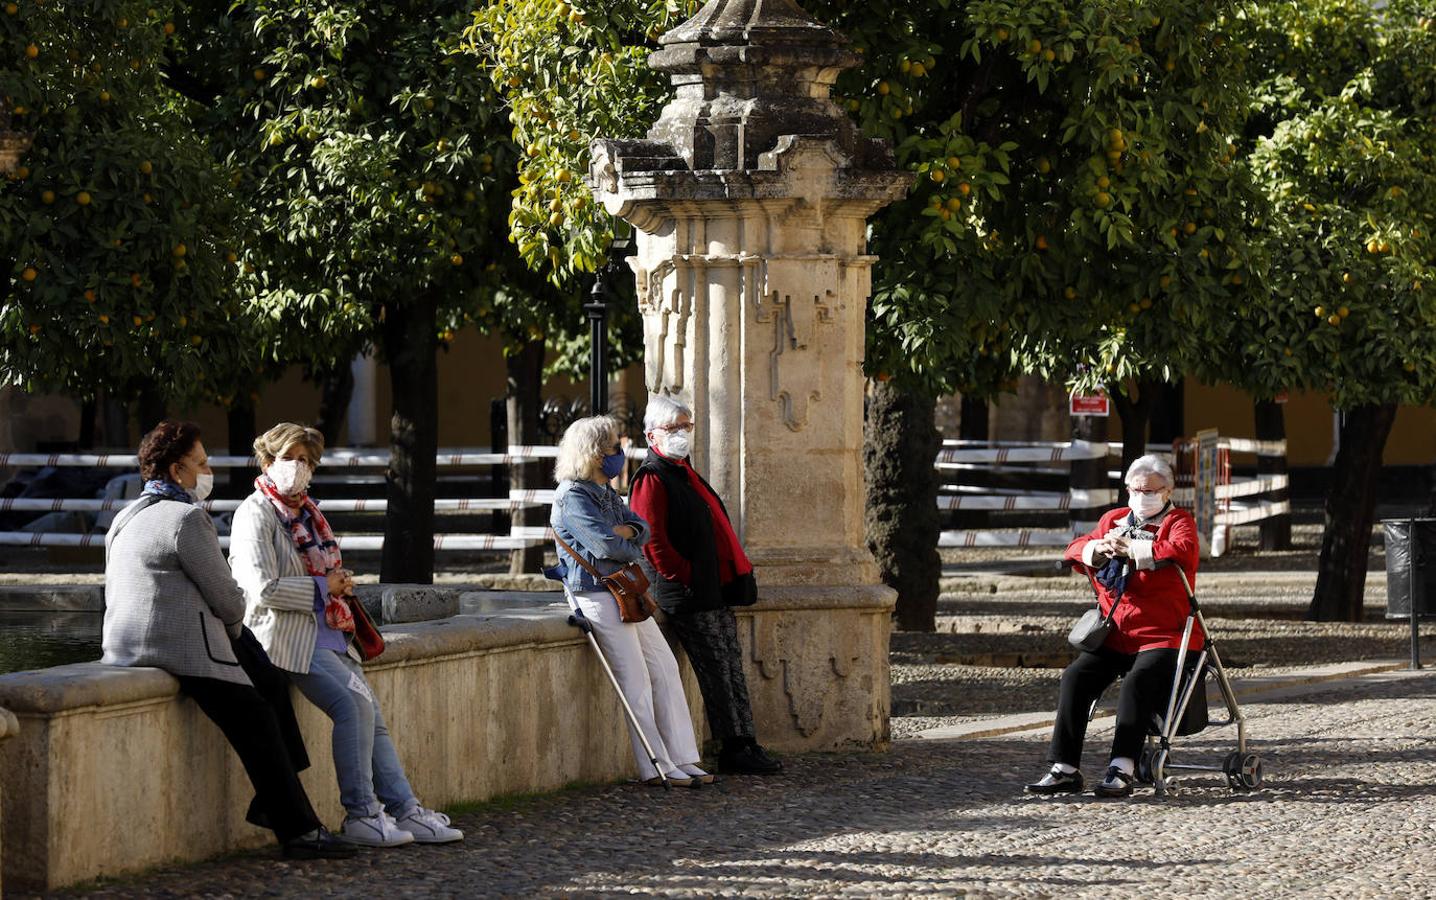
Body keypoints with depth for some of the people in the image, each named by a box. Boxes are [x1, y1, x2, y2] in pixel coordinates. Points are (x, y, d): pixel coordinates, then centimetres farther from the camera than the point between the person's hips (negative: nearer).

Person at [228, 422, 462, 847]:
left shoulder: (306, 513, 21)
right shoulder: (256, 515, -7)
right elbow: (263, 588, -18)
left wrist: (341, 584, 13)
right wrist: (323, 587, -11)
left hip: (328, 633, 9)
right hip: (288, 637, -9)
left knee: (373, 717, -1)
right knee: (354, 705, -23)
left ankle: (404, 811, -1)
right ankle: (361, 815, -19)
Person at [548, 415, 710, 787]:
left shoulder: (606, 493, 17)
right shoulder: (573, 497, -14)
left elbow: (642, 528, 14)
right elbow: (605, 545, -22)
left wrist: (625, 531, -9)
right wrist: (633, 550, -2)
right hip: (596, 592, -10)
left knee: (665, 669, 7)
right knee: (636, 681, -9)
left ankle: (681, 759, 11)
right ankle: (656, 768, -5)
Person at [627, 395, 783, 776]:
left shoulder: (685, 473, 21)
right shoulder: (651, 479, -9)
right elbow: (653, 542, -17)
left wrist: (736, 578, 19)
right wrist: (686, 580, -17)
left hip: (717, 590, 10)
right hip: (688, 596, -10)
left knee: (732, 669, 8)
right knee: (716, 672, -8)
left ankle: (745, 745, 10)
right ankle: (733, 750, -6)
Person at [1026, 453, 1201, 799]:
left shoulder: (1179, 521, 2)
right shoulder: (1114, 520, 20)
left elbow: (1181, 550, -20)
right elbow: (1076, 549, 12)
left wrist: (1131, 548, -18)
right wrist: (1099, 549, -10)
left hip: (1162, 637, -5)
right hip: (1115, 635, 5)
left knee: (1137, 679, -32)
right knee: (1076, 676, -17)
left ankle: (1121, 771, -37)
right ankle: (1064, 768, -17)